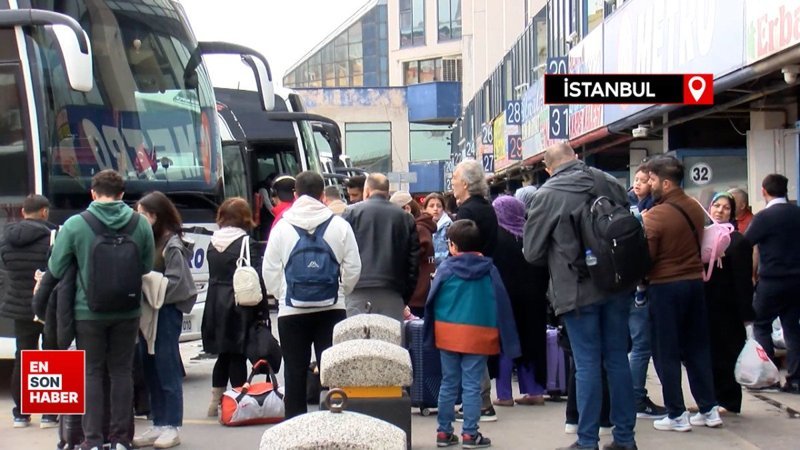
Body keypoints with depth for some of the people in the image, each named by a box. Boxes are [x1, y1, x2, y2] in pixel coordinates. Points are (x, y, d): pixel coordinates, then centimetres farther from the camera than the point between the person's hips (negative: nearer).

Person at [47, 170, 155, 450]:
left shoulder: (74, 225, -11)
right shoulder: (141, 225, -4)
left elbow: (56, 269, -5)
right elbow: (147, 268, 2)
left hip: (88, 312, -2)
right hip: (127, 312, 2)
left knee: (92, 373, 7)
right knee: (121, 371, 11)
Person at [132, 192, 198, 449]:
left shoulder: (172, 244, -10)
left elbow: (175, 282, -14)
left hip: (166, 312, -8)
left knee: (167, 370, -2)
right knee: (150, 370, 11)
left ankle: (172, 427, 5)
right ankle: (158, 425, 19)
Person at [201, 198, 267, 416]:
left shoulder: (213, 244, 8)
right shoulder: (248, 245, -11)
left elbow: (213, 276, 11)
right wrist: (261, 309, -7)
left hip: (215, 306, 6)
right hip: (239, 308, -6)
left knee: (223, 355, 15)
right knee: (237, 357, 0)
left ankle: (215, 402, 20)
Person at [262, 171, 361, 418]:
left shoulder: (282, 227, -1)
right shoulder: (339, 225, -2)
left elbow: (269, 270, 0)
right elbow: (353, 268, -1)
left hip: (292, 311, 0)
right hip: (331, 309, 0)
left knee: (295, 372, 7)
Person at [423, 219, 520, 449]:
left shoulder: (446, 267, -4)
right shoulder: (488, 269, -1)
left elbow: (432, 300, -2)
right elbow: (501, 302, 1)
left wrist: (431, 331, 10)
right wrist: (503, 335, 7)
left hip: (448, 333, 1)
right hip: (478, 334, -1)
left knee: (448, 383, 11)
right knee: (472, 385, 2)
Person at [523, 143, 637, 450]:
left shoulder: (547, 195, -10)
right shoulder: (609, 182, 3)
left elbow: (532, 252, -4)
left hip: (578, 289, -4)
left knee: (587, 365, 0)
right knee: (618, 359, 12)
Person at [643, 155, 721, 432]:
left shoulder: (655, 216, -18)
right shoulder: (695, 208, 2)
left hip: (665, 287, -6)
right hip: (695, 282, 6)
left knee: (666, 353, 4)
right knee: (697, 348, 14)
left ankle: (677, 415, 6)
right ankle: (709, 409, 18)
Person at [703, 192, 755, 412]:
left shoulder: (738, 241, -7)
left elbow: (743, 280, -11)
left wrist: (746, 312, -15)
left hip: (727, 309, -5)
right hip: (704, 305, 5)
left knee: (725, 355, 4)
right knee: (707, 354, 11)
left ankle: (728, 401, 13)